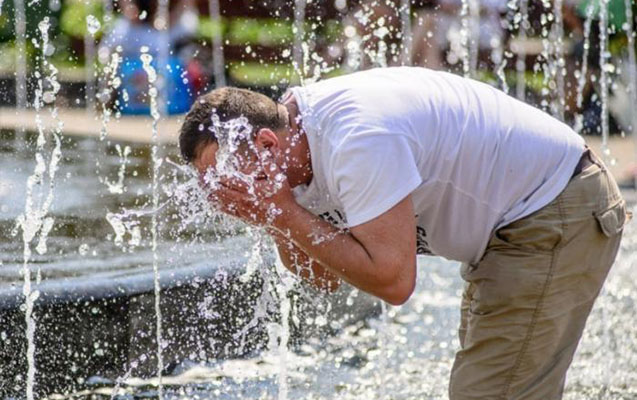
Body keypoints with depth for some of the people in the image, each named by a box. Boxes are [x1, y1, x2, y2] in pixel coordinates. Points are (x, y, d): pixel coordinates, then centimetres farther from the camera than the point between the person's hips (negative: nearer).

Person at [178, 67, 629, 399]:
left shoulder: (358, 139, -31)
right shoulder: (304, 137, 0)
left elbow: (393, 280, -31)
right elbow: (325, 276, 6)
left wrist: (285, 213, -28)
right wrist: (275, 221, -13)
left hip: (558, 217, -11)